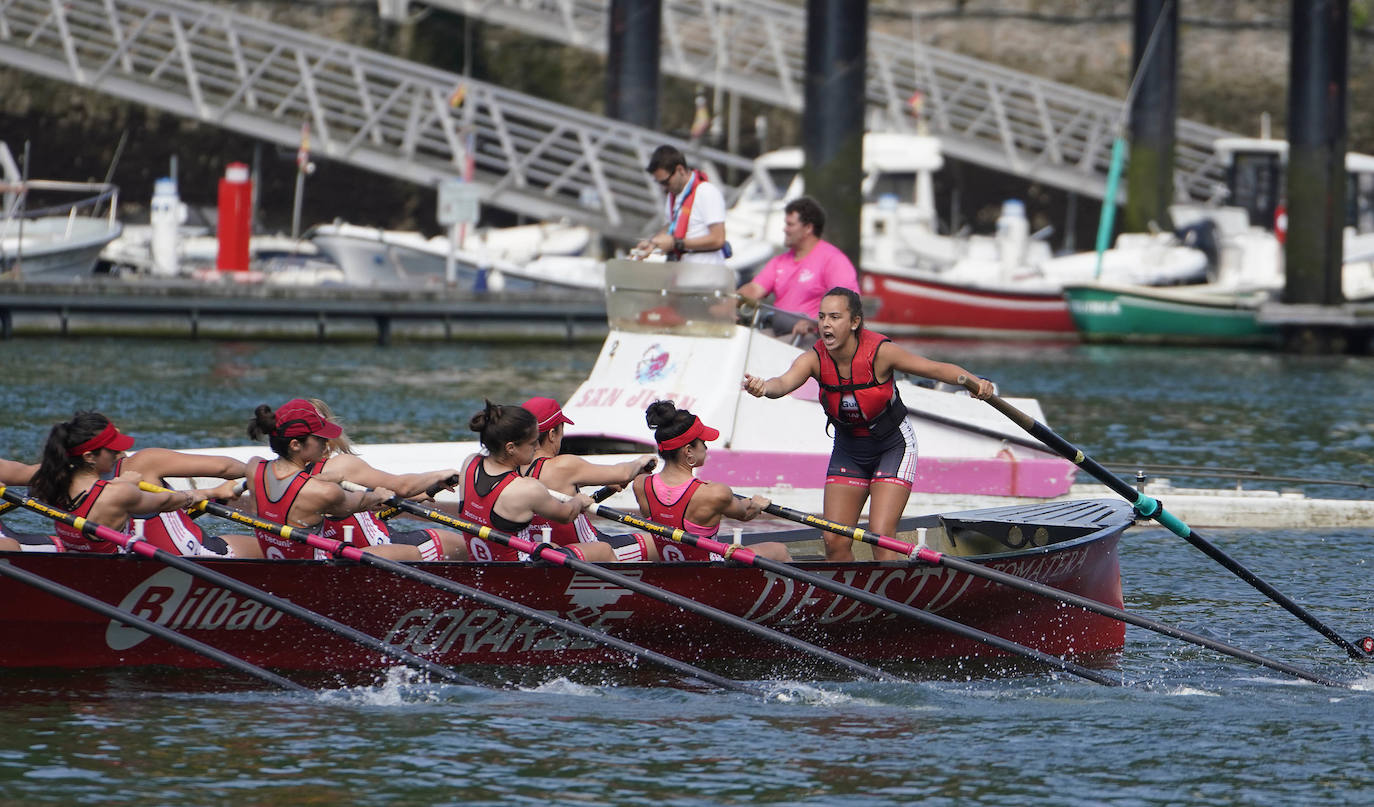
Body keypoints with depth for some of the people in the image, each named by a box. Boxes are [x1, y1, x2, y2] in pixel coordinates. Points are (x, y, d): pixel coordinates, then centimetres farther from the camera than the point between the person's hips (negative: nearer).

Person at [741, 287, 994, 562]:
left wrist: (976, 382, -38)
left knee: (880, 537, -17)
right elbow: (784, 382, -37)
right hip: (848, 449, 4)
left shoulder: (878, 352, -25)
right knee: (835, 542, -3)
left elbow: (937, 369, -20)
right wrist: (763, 387, -61)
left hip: (893, 446, -4)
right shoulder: (815, 359, -18)